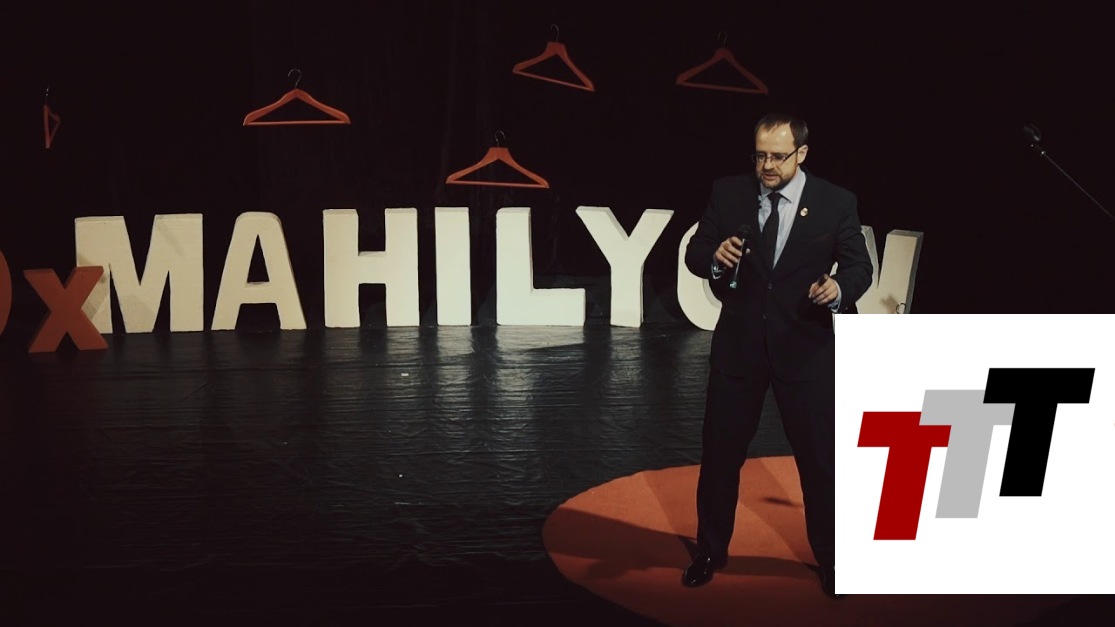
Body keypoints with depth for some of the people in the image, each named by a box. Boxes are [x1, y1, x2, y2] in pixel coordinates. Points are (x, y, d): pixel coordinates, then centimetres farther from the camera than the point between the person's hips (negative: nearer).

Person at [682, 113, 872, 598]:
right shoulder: (728, 193, -1)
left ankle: (830, 558, 28)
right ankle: (710, 552, 30)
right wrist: (714, 258, -23)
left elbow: (859, 265, -2)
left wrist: (839, 290, -25)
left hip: (806, 347, -1)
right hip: (738, 343, 2)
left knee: (820, 457, 8)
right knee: (719, 452, 11)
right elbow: (694, 254, 1)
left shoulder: (836, 202, -5)